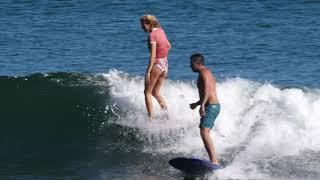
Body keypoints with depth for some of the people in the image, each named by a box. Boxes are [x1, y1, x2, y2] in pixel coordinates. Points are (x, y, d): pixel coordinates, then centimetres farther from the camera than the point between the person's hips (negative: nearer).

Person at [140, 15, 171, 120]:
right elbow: (168, 46, 18)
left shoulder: (152, 35, -16)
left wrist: (148, 72, -22)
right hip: (165, 64, 8)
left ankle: (150, 118, -3)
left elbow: (153, 55, -22)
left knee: (148, 92, 2)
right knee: (155, 92, 18)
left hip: (157, 64, -8)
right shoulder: (161, 31, 7)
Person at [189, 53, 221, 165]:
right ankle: (214, 161, 16)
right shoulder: (207, 73, 24)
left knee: (204, 133, -22)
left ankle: (214, 161, -31)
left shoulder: (203, 73, -8)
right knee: (205, 134, 16)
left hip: (210, 106, -11)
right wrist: (197, 104, 45)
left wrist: (202, 105, -35)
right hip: (214, 106, 11)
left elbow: (207, 90, -24)